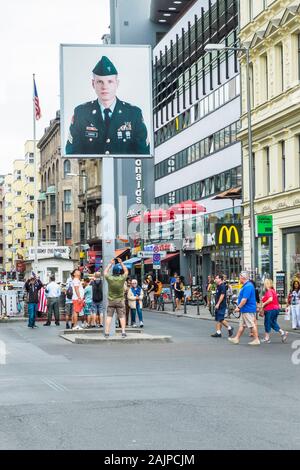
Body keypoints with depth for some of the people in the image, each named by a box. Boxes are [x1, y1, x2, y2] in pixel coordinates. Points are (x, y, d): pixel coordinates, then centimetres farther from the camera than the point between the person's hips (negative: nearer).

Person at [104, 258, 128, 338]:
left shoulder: (110, 278, -11)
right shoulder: (122, 278, -12)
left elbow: (105, 272, 11)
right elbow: (126, 271, 9)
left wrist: (110, 264, 16)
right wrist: (121, 263, 12)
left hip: (111, 300, 0)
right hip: (120, 301, 0)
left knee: (109, 316, 2)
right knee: (122, 316, 4)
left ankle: (107, 332, 0)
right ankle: (123, 332, -2)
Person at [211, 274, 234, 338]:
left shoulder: (222, 286, -14)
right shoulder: (218, 286, 16)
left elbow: (222, 295, -21)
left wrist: (218, 304, -23)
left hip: (221, 306, -10)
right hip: (218, 306, 10)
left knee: (221, 319, -11)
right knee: (218, 320, 7)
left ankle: (229, 328, 5)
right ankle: (218, 332, 7)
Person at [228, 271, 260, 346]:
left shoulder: (247, 286, -20)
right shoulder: (247, 285, 14)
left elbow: (244, 299, -25)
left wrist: (239, 307, -19)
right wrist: (239, 307, 21)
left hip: (248, 310, -11)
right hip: (245, 310, 11)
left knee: (252, 324, -5)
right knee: (242, 325, 14)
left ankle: (256, 340, 0)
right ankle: (236, 339, 19)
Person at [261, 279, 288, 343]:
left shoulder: (269, 291, -15)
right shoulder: (273, 290, 14)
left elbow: (270, 299, -30)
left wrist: (264, 304, -16)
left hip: (270, 310, -9)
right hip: (276, 308, 9)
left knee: (267, 323, 1)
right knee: (273, 323, 15)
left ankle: (266, 338, 6)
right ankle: (282, 333, 2)